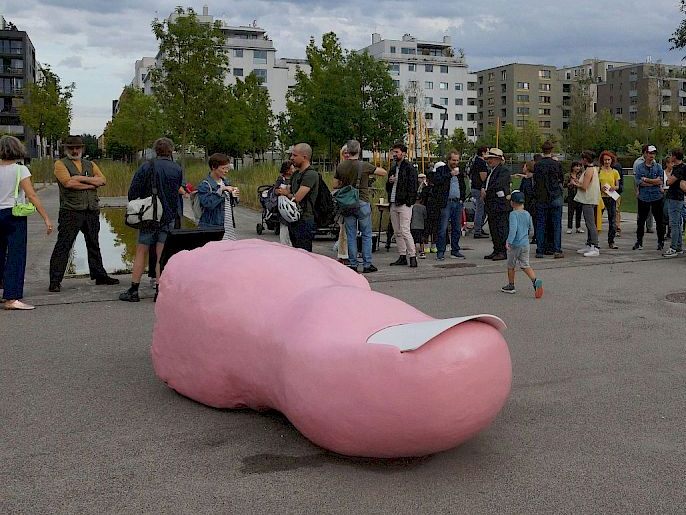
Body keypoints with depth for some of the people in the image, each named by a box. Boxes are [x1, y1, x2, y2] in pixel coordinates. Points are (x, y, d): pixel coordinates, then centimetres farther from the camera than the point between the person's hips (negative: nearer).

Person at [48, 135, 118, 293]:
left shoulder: (90, 165, 18)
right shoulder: (60, 164, 4)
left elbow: (102, 180, 1)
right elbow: (68, 182, -13)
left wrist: (82, 178, -10)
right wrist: (91, 184, -8)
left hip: (92, 211, 5)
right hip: (71, 211, -5)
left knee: (94, 244, 14)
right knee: (63, 245, -7)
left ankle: (99, 275, 23)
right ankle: (55, 281, -5)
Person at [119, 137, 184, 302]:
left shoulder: (147, 167, -7)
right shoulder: (177, 169, 0)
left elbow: (133, 191, -9)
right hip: (169, 217, 2)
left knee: (141, 252, 7)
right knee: (162, 255, 6)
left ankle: (133, 290, 8)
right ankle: (159, 290, 6)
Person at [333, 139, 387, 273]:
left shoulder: (340, 167, 0)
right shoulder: (365, 166, -9)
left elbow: (335, 186, 7)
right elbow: (384, 173, -1)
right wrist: (371, 172, 13)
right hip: (362, 202, -3)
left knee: (351, 235, 8)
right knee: (366, 234, 6)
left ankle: (353, 264, 8)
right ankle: (367, 264, 6)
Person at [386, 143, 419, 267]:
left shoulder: (409, 168, -5)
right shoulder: (393, 169, 20)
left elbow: (413, 186, -11)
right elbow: (388, 187, 27)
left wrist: (409, 202, -17)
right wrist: (390, 182, 4)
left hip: (404, 205, -8)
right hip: (393, 204, 8)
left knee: (405, 231, -12)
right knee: (397, 232, 8)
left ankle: (412, 256, -7)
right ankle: (402, 256, 13)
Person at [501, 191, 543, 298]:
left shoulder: (513, 214, -14)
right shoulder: (527, 214, 6)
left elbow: (513, 228, -27)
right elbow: (531, 230, 15)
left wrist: (509, 241, -30)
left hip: (515, 244, -6)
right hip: (525, 244, 6)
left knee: (511, 266, 12)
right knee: (525, 265, 8)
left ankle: (511, 286, 23)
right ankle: (535, 281, -14)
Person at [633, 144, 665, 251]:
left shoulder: (658, 166, 4)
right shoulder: (639, 167, 4)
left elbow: (660, 181, -8)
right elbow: (637, 182, -9)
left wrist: (645, 180, -9)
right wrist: (654, 182, -11)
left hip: (657, 197, 0)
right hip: (643, 197, 0)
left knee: (659, 220, 4)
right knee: (641, 221, 7)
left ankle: (661, 242, 15)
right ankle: (639, 241, 17)